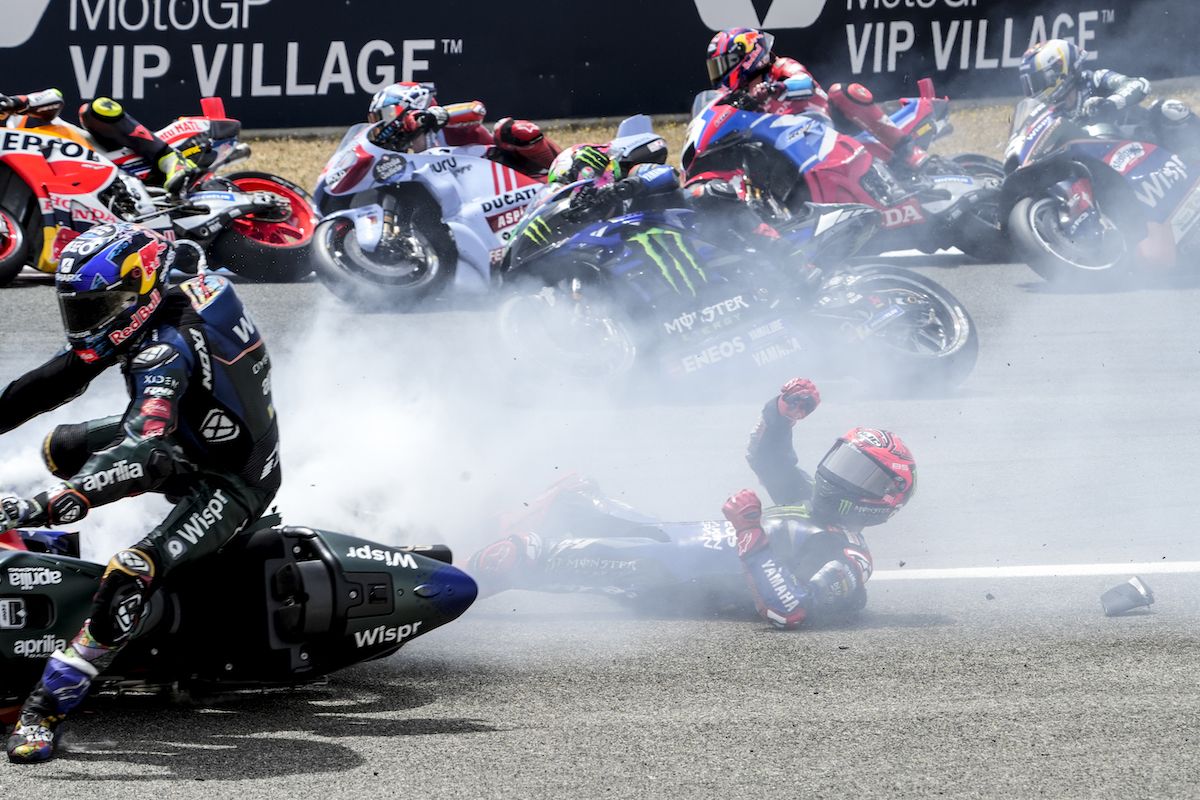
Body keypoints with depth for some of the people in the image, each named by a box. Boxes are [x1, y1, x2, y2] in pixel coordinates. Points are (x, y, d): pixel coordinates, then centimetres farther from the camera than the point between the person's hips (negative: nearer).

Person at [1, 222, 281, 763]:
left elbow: (141, 454, -46)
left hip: (234, 483, -10)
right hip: (189, 444, 10)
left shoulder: (166, 348, -33)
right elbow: (52, 382, 3)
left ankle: (47, 707, -26)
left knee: (127, 579, -28)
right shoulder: (141, 315, -6)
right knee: (61, 448, 18)